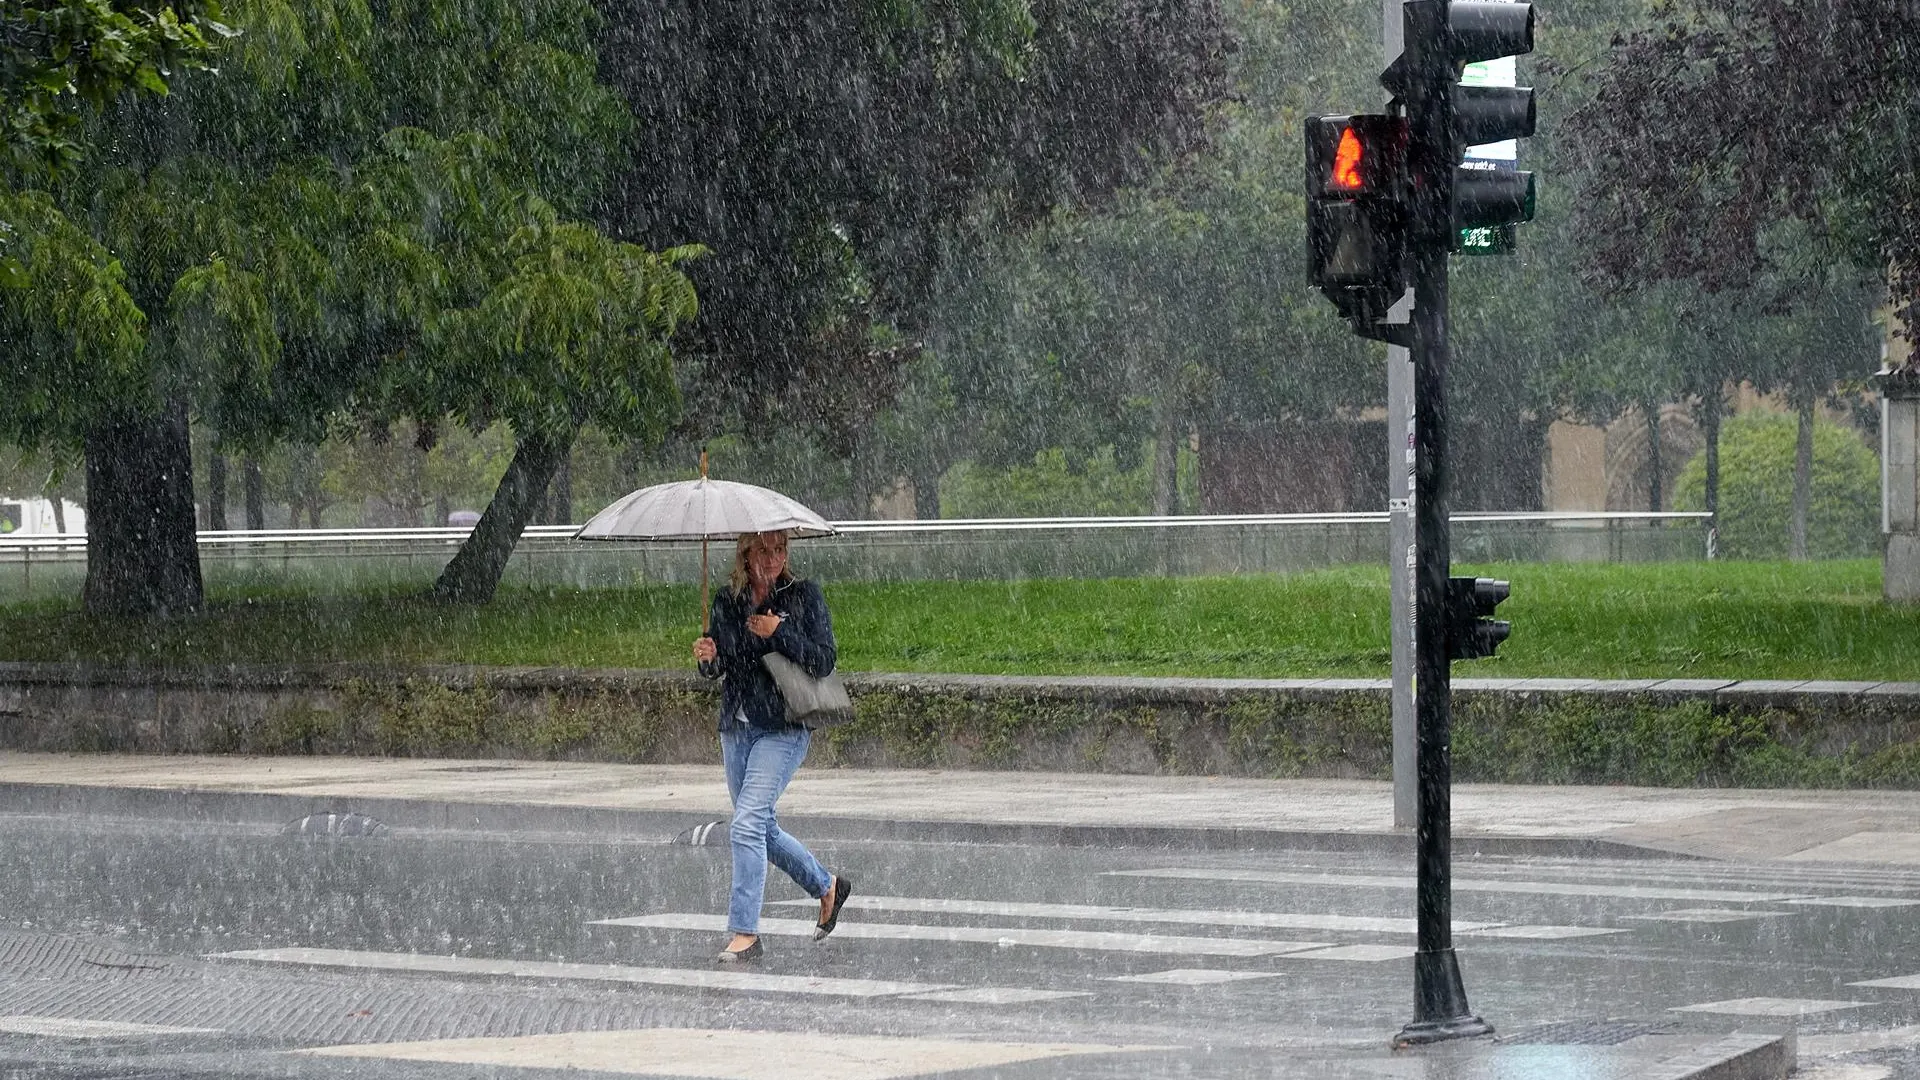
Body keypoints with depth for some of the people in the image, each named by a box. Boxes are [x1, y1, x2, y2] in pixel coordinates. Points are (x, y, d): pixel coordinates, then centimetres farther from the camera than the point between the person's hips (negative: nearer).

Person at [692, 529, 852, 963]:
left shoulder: (803, 596, -4)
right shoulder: (727, 600, 7)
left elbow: (825, 660, -7)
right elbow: (716, 667, 10)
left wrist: (779, 632, -17)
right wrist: (707, 658, -12)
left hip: (784, 727, -6)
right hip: (737, 726, 6)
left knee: (747, 824, -16)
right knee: (762, 829, 15)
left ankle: (745, 933, -13)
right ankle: (828, 886, 38)